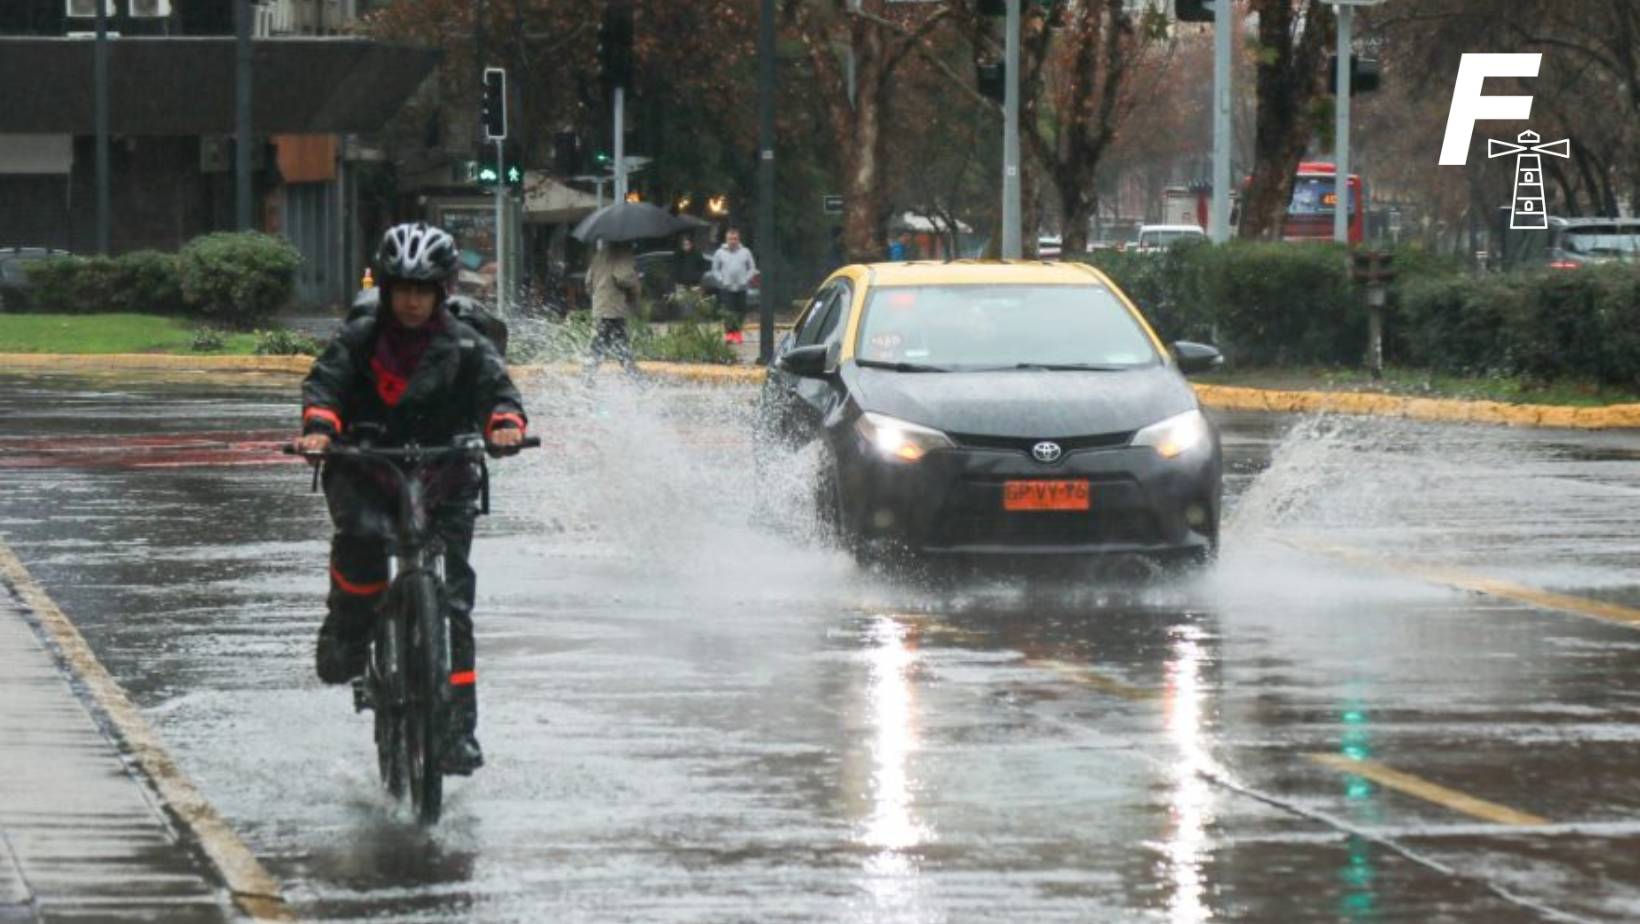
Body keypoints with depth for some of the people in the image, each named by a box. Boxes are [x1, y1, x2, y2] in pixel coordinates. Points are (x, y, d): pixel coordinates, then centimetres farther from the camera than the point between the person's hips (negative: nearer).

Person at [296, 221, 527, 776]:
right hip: (365, 473, -1)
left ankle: (459, 728, -1)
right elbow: (325, 382, -7)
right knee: (363, 533, -35)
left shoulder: (466, 348, 4)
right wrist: (319, 426, -29)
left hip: (442, 480, 1)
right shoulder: (359, 340, 4)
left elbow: (497, 390, -5)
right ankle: (346, 635, -9)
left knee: (451, 603, -6)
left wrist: (504, 424, -29)